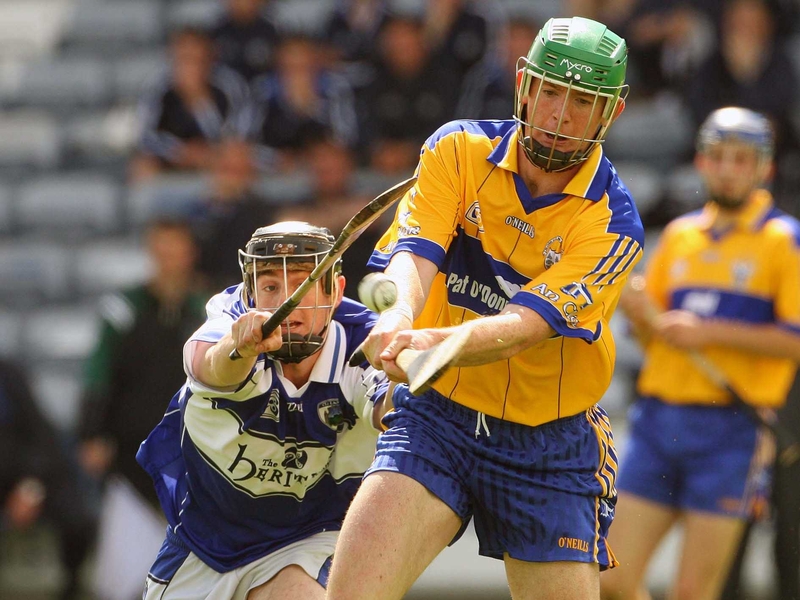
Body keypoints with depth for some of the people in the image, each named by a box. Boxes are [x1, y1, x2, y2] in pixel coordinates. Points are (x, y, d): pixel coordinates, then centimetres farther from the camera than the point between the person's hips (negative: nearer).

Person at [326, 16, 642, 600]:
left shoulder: (613, 222, -11)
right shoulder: (459, 149, -2)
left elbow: (525, 325, -24)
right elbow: (414, 252, -16)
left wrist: (433, 344, -44)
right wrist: (398, 317, -40)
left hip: (549, 447, 0)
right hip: (437, 414, 0)